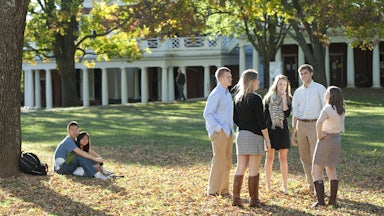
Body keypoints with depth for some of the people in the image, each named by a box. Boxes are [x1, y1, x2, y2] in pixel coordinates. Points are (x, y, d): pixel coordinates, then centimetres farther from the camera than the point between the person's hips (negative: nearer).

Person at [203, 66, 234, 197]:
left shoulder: (227, 94, 17)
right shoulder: (216, 94, -12)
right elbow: (207, 114, -15)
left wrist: (230, 129, 16)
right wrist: (218, 128, -18)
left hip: (228, 132, 9)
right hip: (219, 133, -9)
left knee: (227, 162, 11)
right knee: (219, 161, -8)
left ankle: (224, 190, 17)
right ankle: (213, 190, -2)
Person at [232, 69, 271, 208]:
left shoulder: (237, 98, 9)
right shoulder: (256, 99, -11)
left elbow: (235, 119, 12)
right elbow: (261, 121, -13)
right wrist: (267, 139, -7)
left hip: (241, 135, 6)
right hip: (254, 136, -6)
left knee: (240, 168, 8)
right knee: (253, 171, 0)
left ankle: (236, 198, 7)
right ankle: (254, 199, 4)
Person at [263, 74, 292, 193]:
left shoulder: (289, 98, 3)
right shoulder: (268, 98, 3)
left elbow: (287, 113, -12)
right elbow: (264, 115, 5)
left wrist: (284, 98, -14)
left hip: (283, 130, 0)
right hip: (270, 129, 0)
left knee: (283, 158, 4)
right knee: (269, 157, 3)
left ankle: (285, 185, 9)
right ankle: (268, 185, 10)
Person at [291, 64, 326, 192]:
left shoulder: (319, 89, 0)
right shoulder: (298, 92, 13)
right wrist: (293, 133, 13)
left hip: (315, 124, -5)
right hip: (301, 125, 5)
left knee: (316, 157, -8)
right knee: (304, 157, 9)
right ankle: (310, 183, 20)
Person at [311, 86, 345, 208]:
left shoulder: (328, 109, -18)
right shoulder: (341, 110, 6)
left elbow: (319, 122, -35)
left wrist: (319, 135, -22)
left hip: (326, 140, -8)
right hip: (337, 139, 8)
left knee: (316, 172, 0)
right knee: (331, 171, 17)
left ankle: (320, 201, -6)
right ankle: (333, 200, 17)